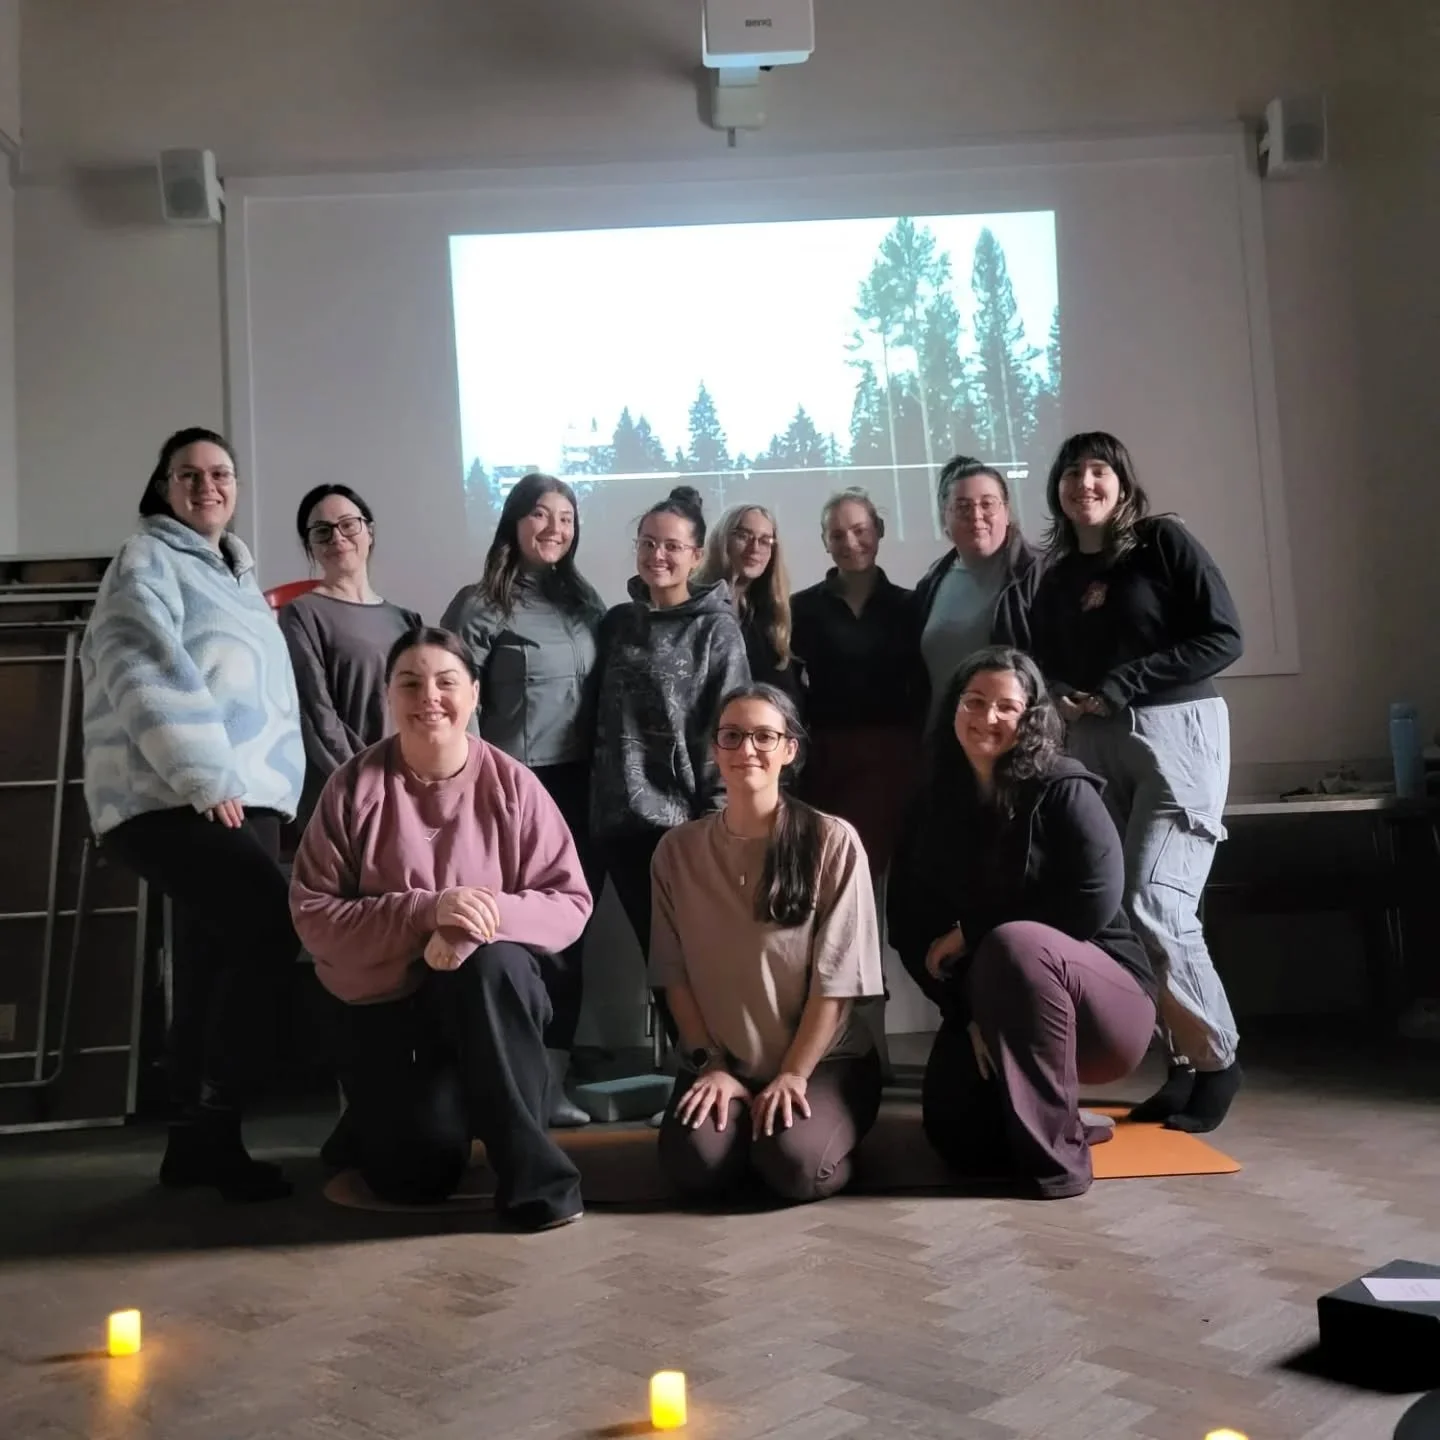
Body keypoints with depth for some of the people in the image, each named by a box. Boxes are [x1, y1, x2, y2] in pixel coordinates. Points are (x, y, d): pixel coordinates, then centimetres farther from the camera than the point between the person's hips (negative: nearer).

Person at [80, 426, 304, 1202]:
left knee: (215, 960, 7)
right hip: (173, 800, -8)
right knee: (270, 927, -22)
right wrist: (209, 778, -18)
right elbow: (151, 678, -14)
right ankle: (213, 1124, -14)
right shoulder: (146, 561, 0)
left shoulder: (236, 574, 25)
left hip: (244, 797, 8)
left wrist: (261, 785, 17)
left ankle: (195, 1137, 14)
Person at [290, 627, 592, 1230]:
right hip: (385, 1005, 0)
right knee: (414, 1180, -13)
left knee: (490, 960, -35)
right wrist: (425, 912, -27)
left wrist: (486, 917, -29)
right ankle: (374, 1124, 26)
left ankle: (530, 1167, -21)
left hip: (493, 994, 0)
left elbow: (570, 903, -10)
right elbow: (312, 914, -13)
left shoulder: (510, 783, -8)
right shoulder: (354, 786, -8)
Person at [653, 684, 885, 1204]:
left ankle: (822, 1127, 8)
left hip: (824, 1058, -2)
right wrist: (710, 1065, -7)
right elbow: (676, 974, 1)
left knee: (794, 1167, -27)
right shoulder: (678, 850, 1)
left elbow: (836, 978, -9)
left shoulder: (834, 841, -8)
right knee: (695, 1165, -24)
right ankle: (736, 1112, 10)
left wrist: (792, 1074, -12)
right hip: (722, 1062, 2)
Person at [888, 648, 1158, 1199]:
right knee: (959, 1135, -13)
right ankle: (1053, 1111, 20)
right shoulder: (934, 804, 2)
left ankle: (1056, 1153, -23)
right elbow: (908, 926, -1)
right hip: (985, 1009, 5)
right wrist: (967, 1014, -14)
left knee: (1013, 945, -35)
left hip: (1106, 999, -5)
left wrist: (972, 933, -16)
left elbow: (1096, 900, -22)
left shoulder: (1062, 789, -12)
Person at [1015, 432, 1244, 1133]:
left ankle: (1216, 1058, 5)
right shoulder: (1056, 577, 15)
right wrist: (1061, 697, -4)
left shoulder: (1164, 542, -1)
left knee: (1152, 908, -14)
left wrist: (1123, 684, -13)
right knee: (1114, 911, 1)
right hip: (1094, 748, 6)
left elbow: (1223, 638, -8)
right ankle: (1185, 1062, 13)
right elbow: (1045, 664, 20)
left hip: (1177, 733, -5)